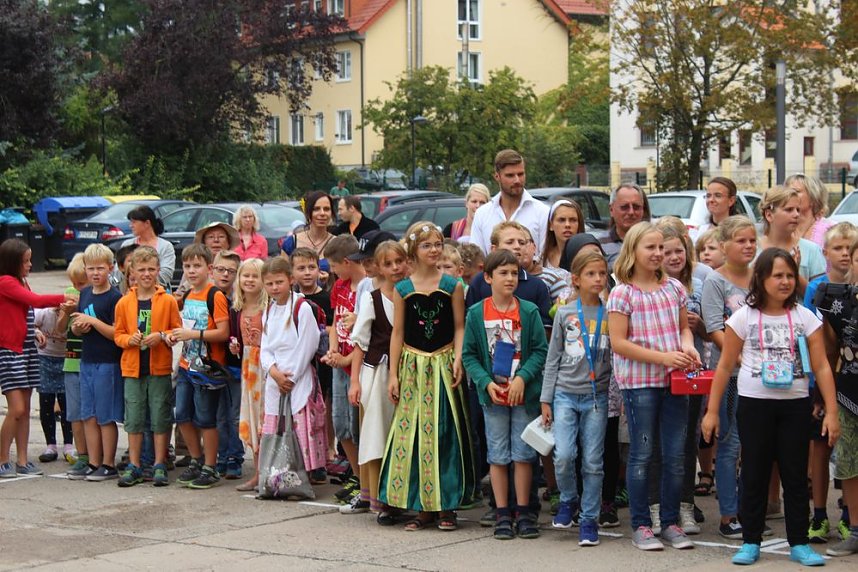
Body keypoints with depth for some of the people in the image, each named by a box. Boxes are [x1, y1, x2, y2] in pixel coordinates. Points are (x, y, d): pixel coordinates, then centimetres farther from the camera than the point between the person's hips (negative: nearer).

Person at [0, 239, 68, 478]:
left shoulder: (20, 283, 16)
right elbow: (35, 300, -17)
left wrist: (34, 331, 0)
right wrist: (62, 298, -6)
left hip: (26, 349, 9)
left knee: (25, 409, 8)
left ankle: (22, 461, 11)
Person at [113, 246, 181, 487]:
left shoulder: (168, 301, -1)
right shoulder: (124, 303, 4)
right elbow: (118, 334, 8)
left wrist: (162, 337, -14)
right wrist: (130, 339, -12)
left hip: (160, 368, -2)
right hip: (133, 368, 2)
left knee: (161, 417, 2)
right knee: (134, 418, 6)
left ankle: (160, 466, 11)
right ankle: (134, 466, 14)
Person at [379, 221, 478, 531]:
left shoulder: (452, 286, 1)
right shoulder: (402, 290, 4)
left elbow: (459, 327, 2)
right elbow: (398, 333, 7)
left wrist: (458, 360, -12)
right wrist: (393, 374, 3)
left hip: (443, 364, -1)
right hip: (413, 366, 1)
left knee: (445, 431, -1)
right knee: (411, 431, 1)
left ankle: (447, 505, 6)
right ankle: (421, 506, 8)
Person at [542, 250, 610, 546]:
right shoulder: (564, 314, 4)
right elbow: (553, 359, 7)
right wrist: (545, 400, 4)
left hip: (597, 396, 0)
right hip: (566, 394, 0)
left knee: (593, 462, 0)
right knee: (563, 456, -12)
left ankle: (588, 519, 11)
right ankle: (568, 501, 15)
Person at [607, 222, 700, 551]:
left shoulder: (674, 288, 8)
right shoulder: (623, 293, -6)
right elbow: (619, 343, -11)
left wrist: (688, 346, -5)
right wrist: (663, 357, -17)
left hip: (674, 381, 4)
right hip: (639, 381, -4)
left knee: (675, 455, 6)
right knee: (642, 454, 2)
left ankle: (670, 523, 16)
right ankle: (641, 526, 10)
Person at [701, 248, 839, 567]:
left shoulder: (805, 317, 1)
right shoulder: (744, 317, -2)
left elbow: (821, 367, 0)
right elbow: (725, 367, 2)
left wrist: (831, 412, -7)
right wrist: (712, 411, -1)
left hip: (795, 405, 1)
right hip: (754, 404, -1)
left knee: (796, 474, 5)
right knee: (754, 474, 6)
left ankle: (799, 543, 13)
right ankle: (750, 543, 15)